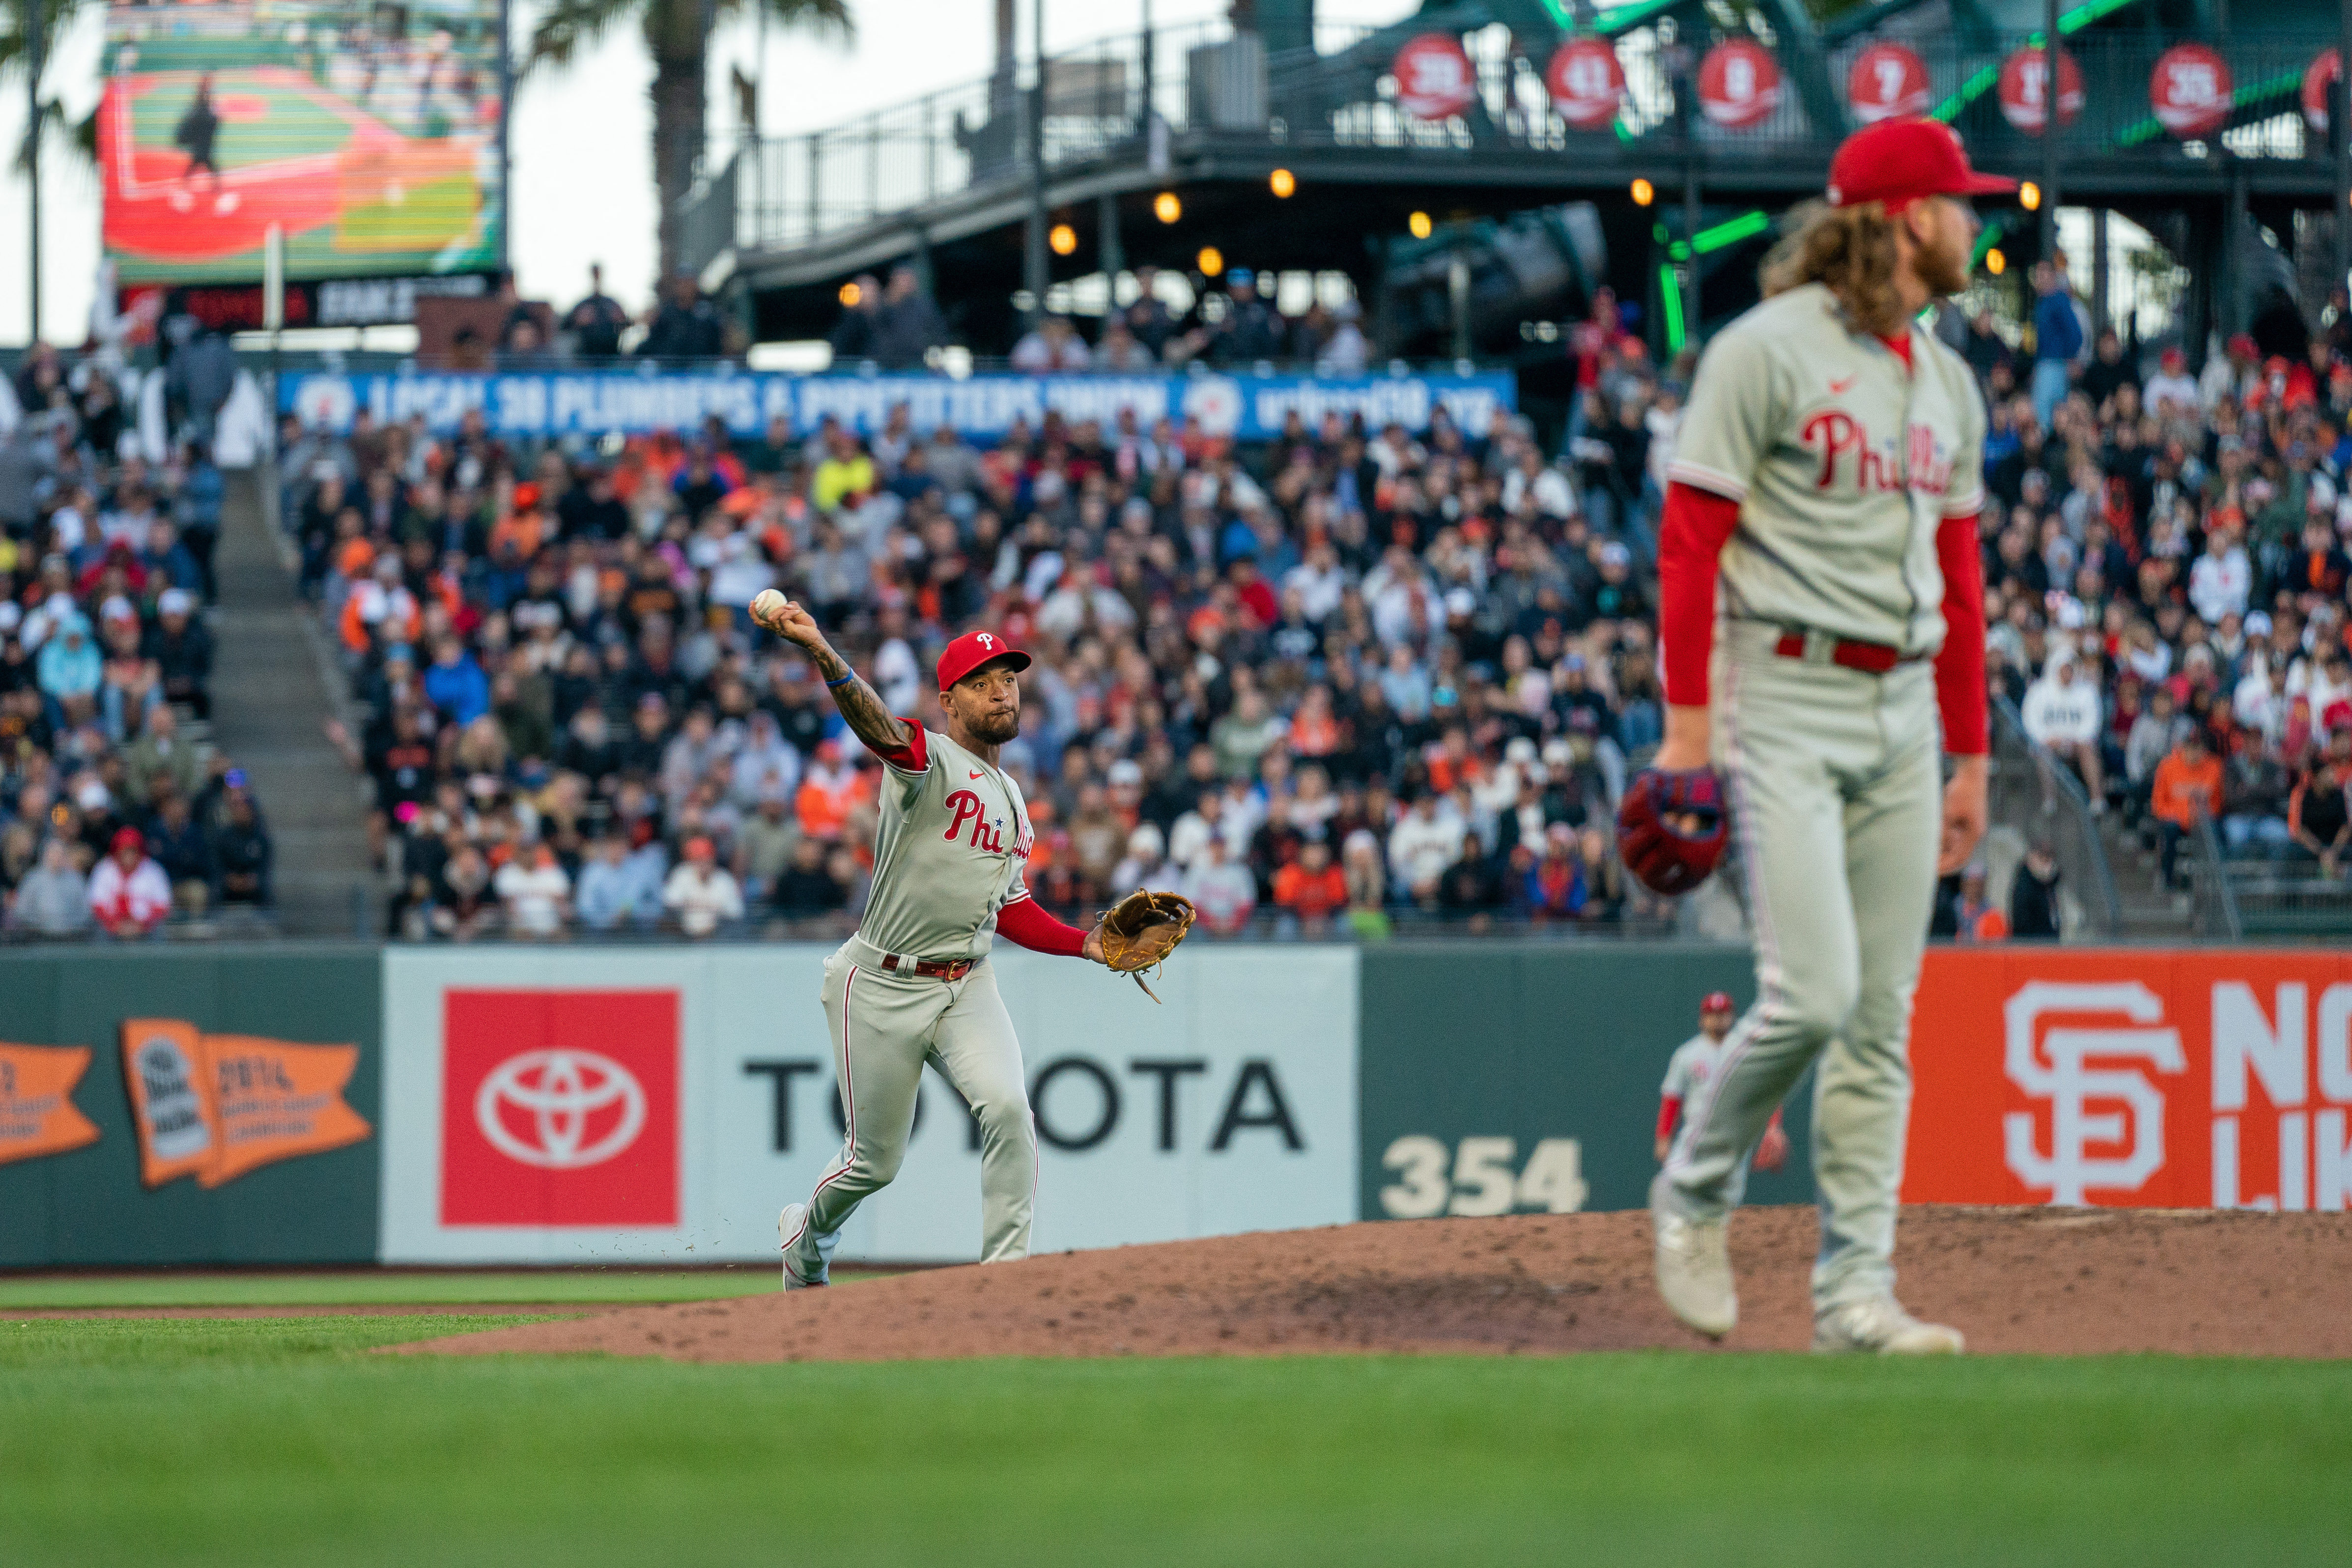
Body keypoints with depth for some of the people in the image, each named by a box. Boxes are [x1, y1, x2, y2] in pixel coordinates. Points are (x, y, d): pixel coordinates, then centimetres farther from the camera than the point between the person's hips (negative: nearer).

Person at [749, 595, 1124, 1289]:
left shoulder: (1013, 801, 14)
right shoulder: (927, 759, -10)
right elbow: (876, 724, -33)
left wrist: (1086, 943, 7)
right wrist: (822, 654, -54)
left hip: (967, 986, 5)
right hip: (882, 988, -5)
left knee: (1007, 1107, -23)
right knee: (875, 1160, 5)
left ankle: (1007, 1268, -17)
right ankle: (806, 1237, 38)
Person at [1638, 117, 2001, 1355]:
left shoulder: (1948, 383, 15)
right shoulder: (1766, 353, -7)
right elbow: (1690, 542, -9)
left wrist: (1969, 757, 18)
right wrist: (1686, 725, -14)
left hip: (1901, 713, 7)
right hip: (1787, 704, -7)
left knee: (1882, 1018, 4)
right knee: (1814, 993, -16)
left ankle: (1855, 1293, 7)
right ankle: (1694, 1195, 8)